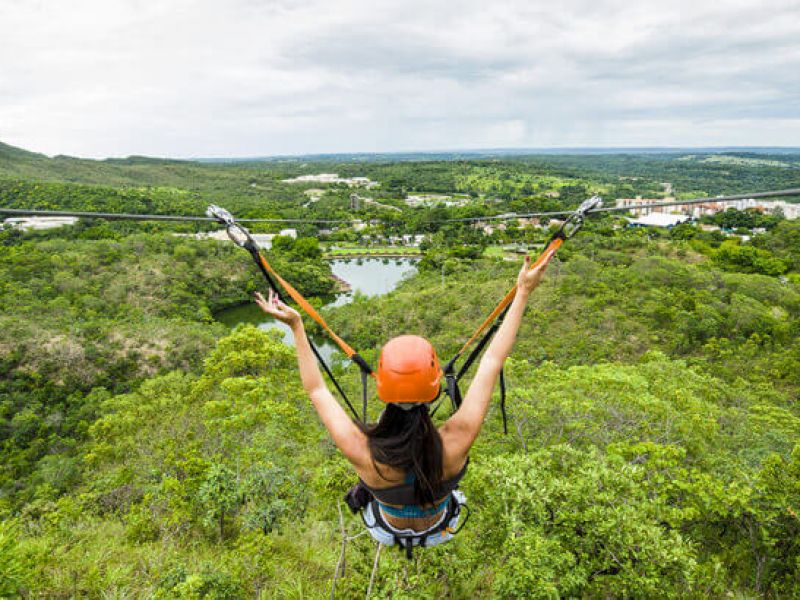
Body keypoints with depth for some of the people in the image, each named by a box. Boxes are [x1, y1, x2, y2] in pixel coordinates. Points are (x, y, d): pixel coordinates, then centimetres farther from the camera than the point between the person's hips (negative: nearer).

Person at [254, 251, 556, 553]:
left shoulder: (361, 452, -41)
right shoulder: (454, 443, -41)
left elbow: (316, 390, -24)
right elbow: (492, 361, -32)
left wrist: (296, 326, -16)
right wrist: (522, 292, -23)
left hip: (386, 530, 0)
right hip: (439, 528, 0)